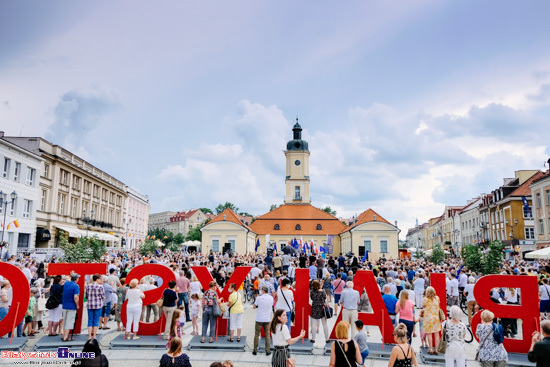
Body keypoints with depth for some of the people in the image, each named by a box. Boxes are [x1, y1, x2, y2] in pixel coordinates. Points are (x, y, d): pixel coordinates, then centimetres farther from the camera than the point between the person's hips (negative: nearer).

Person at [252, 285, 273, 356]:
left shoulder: (259, 298, -12)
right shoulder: (271, 298, 0)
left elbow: (254, 307, -4)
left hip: (259, 319, -3)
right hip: (267, 319, 3)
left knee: (257, 335, 9)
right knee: (267, 335, 10)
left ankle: (255, 350, 13)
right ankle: (268, 351, 10)